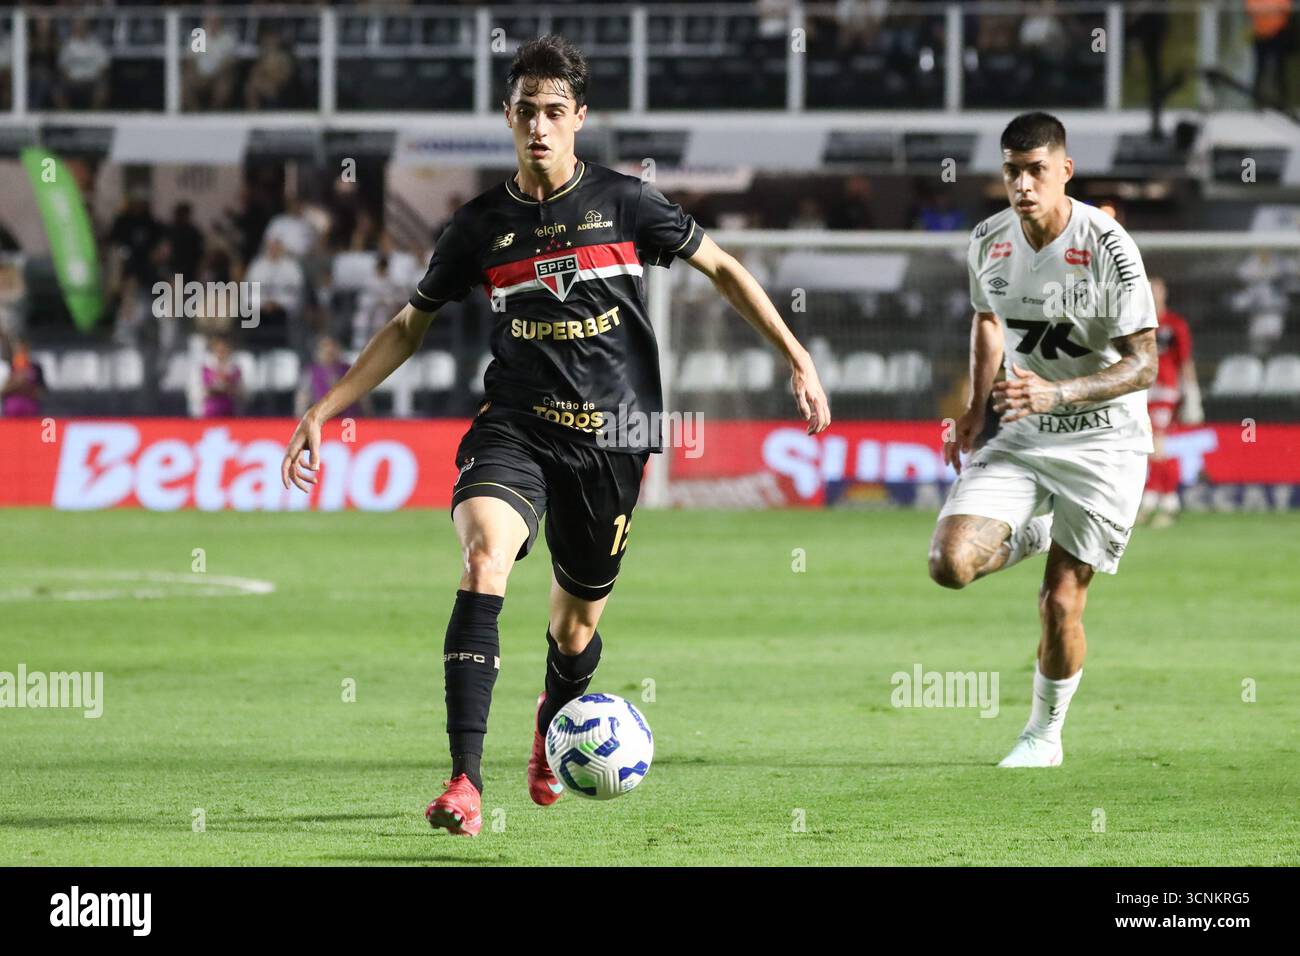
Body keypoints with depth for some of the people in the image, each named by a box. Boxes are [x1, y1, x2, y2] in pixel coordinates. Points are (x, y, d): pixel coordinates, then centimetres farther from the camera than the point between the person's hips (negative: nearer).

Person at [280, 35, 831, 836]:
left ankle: (553, 722, 48)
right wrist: (325, 411, 9)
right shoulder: (482, 225, 5)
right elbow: (410, 327, 15)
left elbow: (722, 268, 11)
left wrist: (796, 357, 7)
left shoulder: (622, 201, 0)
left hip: (611, 437, 0)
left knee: (576, 623, 9)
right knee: (485, 559, -28)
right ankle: (465, 782, -34)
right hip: (514, 429, 0)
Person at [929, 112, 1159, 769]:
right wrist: (976, 408, 11)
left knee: (1060, 603, -5)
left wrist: (1054, 394, -31)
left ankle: (1046, 733, 19)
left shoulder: (1108, 247, -18)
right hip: (1021, 439, 4)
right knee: (950, 563, -16)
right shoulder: (990, 242, -2)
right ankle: (1035, 535, 17)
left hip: (1103, 442, -4)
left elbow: (1142, 365, -18)